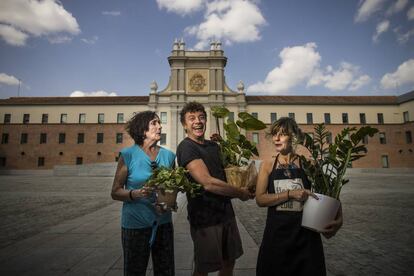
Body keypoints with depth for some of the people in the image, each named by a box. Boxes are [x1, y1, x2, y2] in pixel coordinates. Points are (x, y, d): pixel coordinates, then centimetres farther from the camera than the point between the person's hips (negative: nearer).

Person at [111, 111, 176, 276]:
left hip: (163, 222, 4)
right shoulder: (128, 155, -9)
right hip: (136, 224, -3)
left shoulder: (168, 155, 2)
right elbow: (115, 192, -7)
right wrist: (135, 194, -24)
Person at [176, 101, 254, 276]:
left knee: (229, 261, 22)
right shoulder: (186, 147, -16)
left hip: (226, 212, 7)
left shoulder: (214, 146, 9)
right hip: (204, 217, -7)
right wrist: (240, 193, -11)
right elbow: (208, 183, -23)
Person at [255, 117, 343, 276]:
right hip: (276, 234, 1)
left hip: (306, 234, 0)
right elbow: (260, 199, -9)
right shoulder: (267, 165, -2)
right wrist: (290, 194, -20)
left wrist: (338, 219, -15)